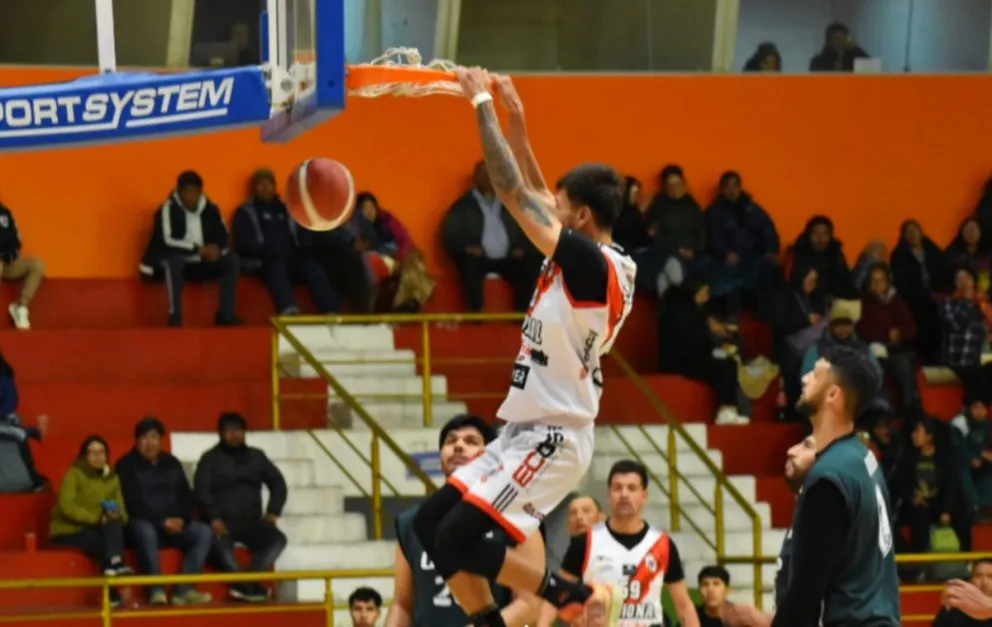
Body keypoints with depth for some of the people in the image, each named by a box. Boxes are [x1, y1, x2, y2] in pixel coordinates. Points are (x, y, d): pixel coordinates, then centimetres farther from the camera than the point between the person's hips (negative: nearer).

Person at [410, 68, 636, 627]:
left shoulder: (594, 265, -18)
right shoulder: (593, 264, 9)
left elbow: (516, 193, -18)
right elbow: (535, 197, 23)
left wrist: (484, 105, -11)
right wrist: (517, 121, 15)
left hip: (552, 439, -10)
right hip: (528, 432, 10)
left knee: (457, 540, -14)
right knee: (430, 523, 9)